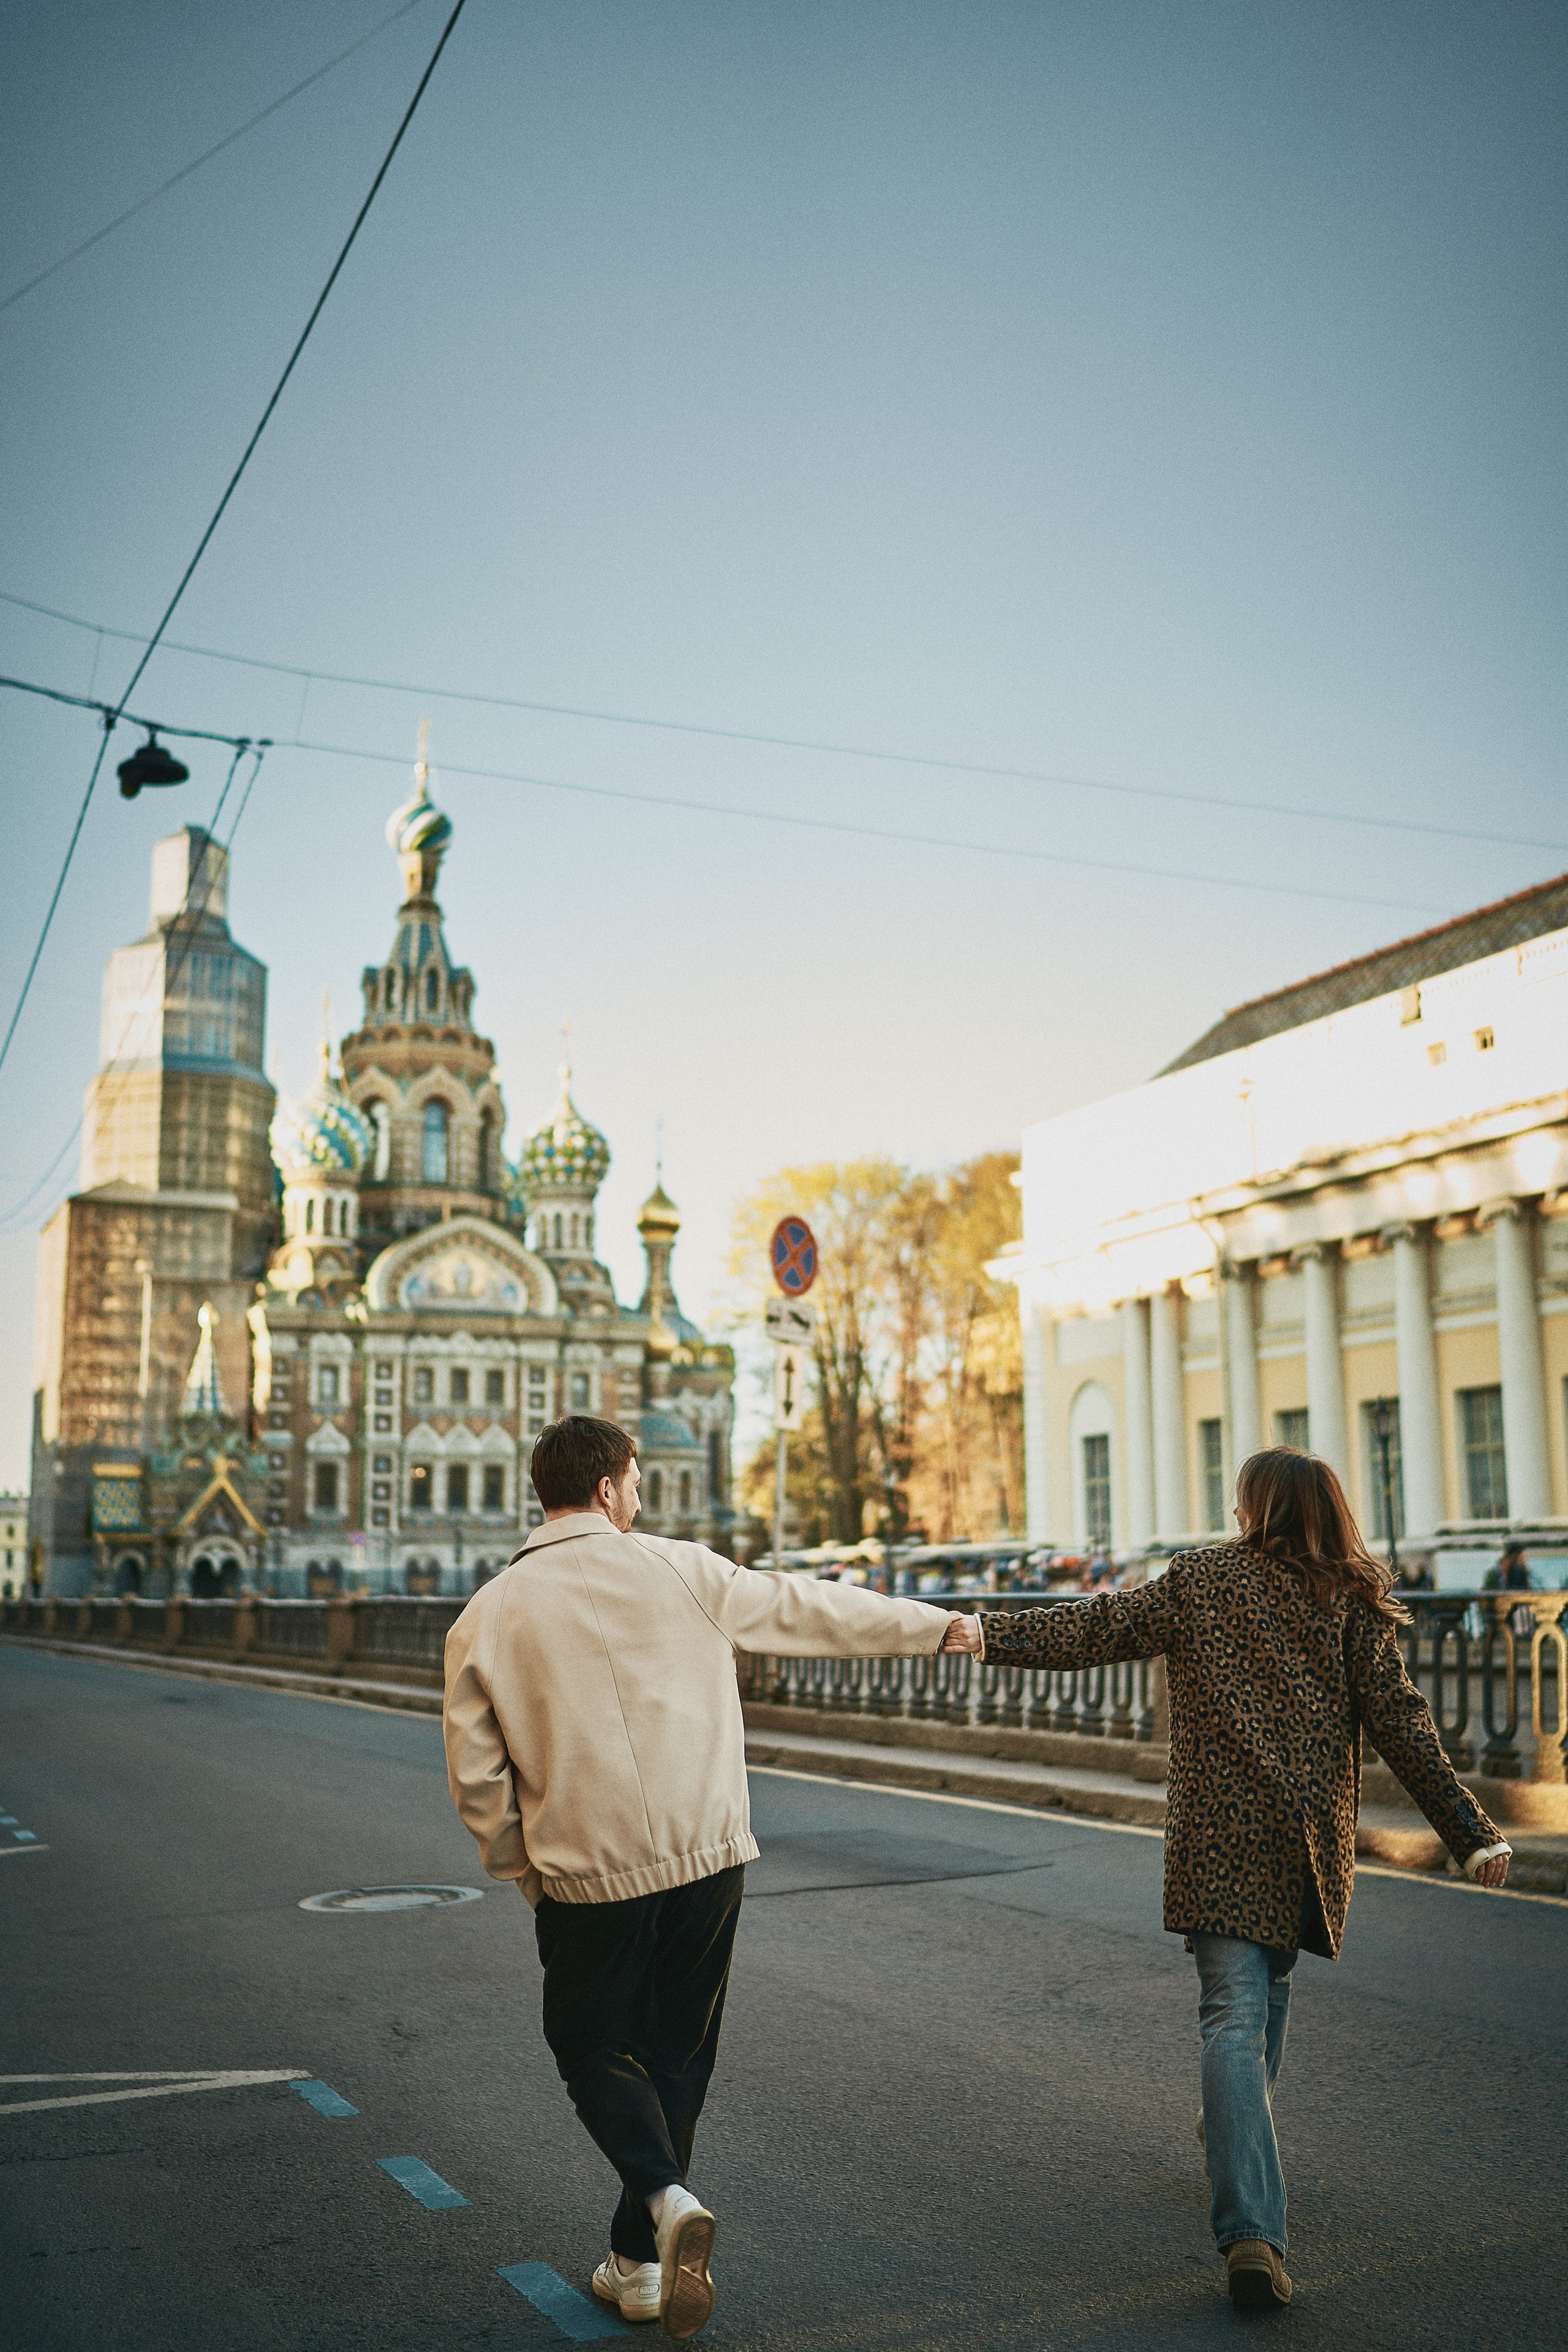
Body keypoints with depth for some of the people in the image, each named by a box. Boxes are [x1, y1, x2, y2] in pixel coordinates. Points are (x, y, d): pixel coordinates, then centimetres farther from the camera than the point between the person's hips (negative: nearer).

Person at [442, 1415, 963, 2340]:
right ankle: (640, 2262, 23)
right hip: (708, 1858, 1)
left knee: (595, 2051, 15)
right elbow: (811, 1609, 7)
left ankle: (666, 2201, -9)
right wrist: (941, 1625, 17)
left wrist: (521, 1869, 16)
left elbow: (476, 1773, 0)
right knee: (677, 2054, 16)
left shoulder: (488, 1617, -2)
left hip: (586, 1875, -1)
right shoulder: (681, 1571, -1)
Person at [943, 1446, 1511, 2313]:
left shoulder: (1198, 1580, 2)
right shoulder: (1351, 1601, 5)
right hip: (1313, 1832, 3)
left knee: (1233, 2013, -7)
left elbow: (1099, 1629, -3)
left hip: (1220, 1831, -3)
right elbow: (1397, 1719, 0)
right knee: (1270, 1981, 25)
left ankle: (1251, 2232, -18)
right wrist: (1471, 1832, 0)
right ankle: (1236, 2130, 44)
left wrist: (992, 1634, 0)